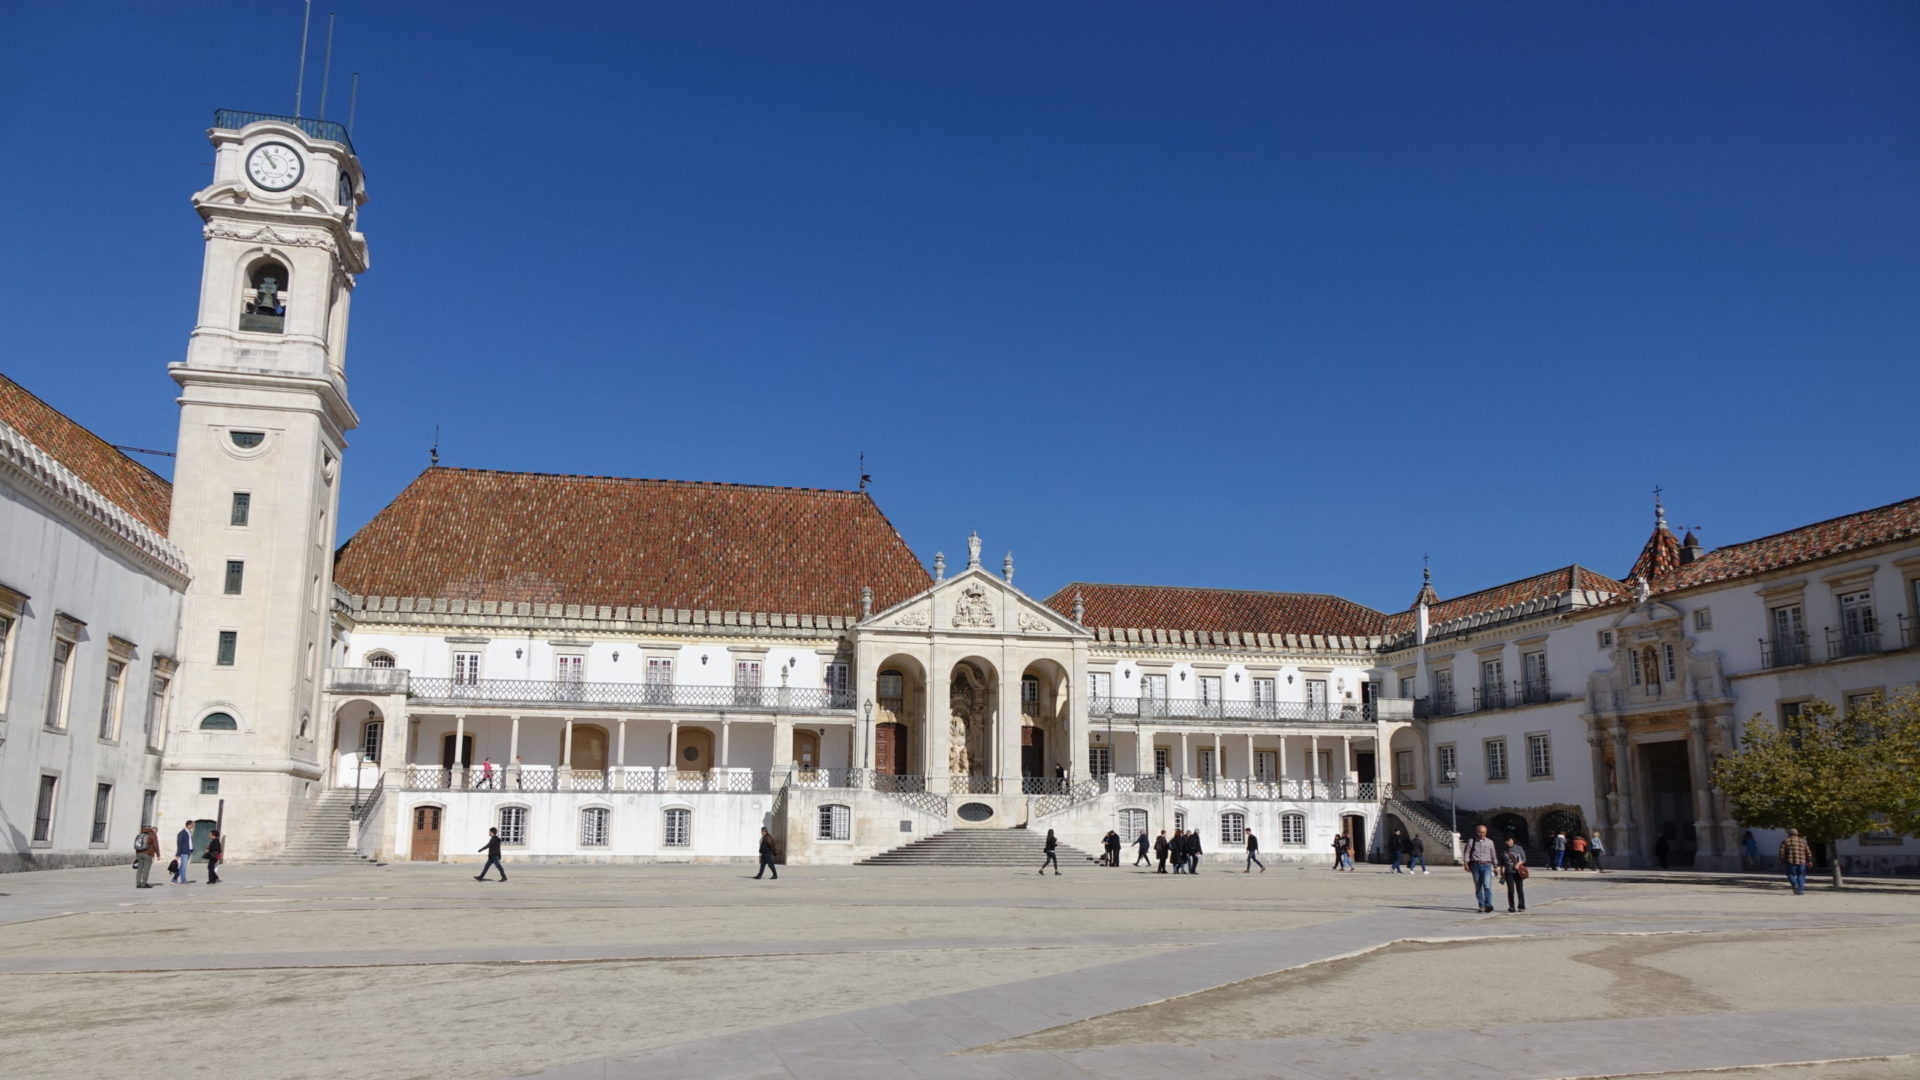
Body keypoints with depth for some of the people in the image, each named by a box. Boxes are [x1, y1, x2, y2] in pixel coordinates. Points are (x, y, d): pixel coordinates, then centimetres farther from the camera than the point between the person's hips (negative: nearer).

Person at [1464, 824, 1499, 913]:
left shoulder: (1490, 842, 12)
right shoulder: (1471, 841, 8)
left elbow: (1493, 855, 17)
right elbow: (1467, 853, 3)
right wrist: (1466, 864, -8)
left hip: (1486, 866, -1)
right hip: (1475, 865, 1)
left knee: (1487, 885, -18)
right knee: (1478, 887, 3)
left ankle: (1488, 905, -20)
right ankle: (1481, 906, 9)